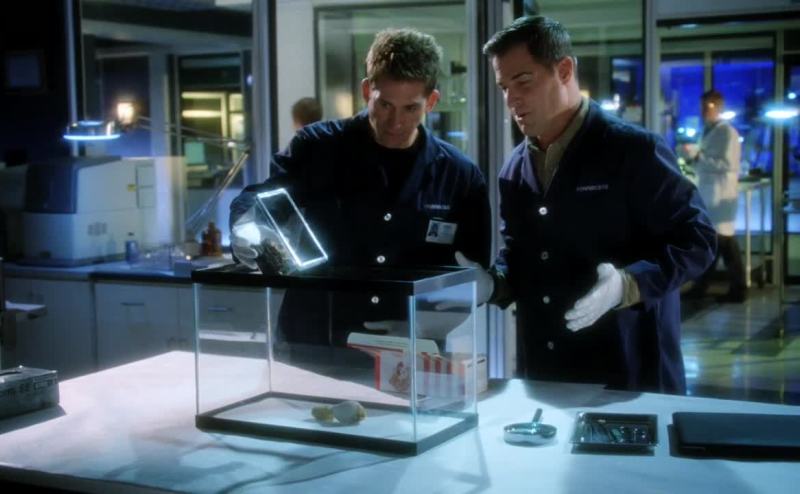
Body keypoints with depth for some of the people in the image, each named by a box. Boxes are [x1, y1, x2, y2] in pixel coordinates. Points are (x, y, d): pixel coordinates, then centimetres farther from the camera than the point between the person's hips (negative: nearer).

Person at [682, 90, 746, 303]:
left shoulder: (727, 132, -11)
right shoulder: (708, 131, 15)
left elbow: (726, 164, -22)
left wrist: (696, 156, -21)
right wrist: (692, 158, 4)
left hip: (721, 195, -9)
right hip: (707, 194, 9)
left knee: (724, 242, -3)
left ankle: (738, 290, 5)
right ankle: (700, 287, 17)